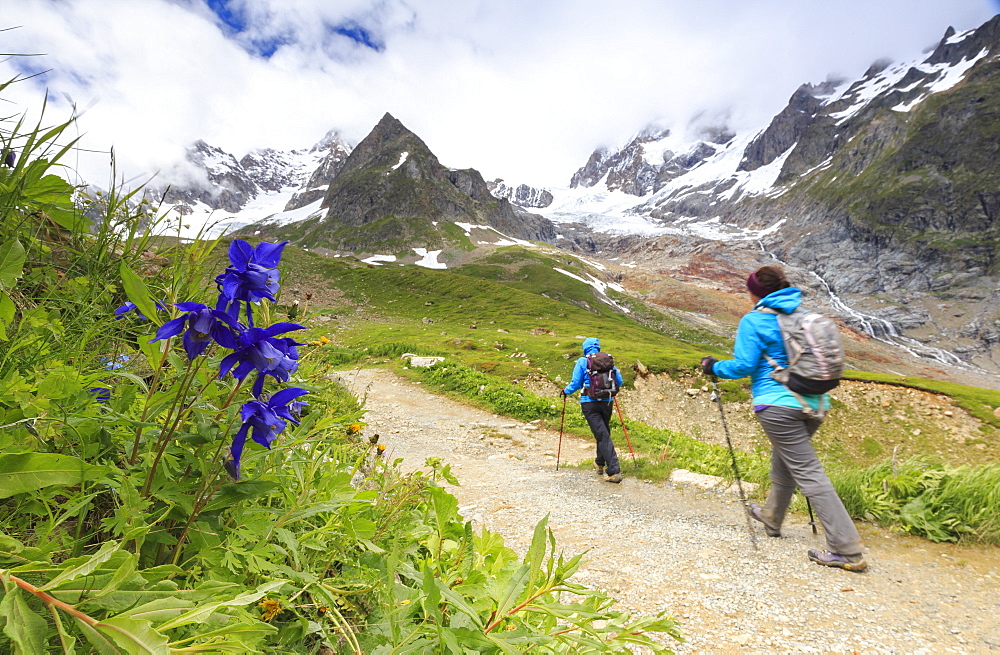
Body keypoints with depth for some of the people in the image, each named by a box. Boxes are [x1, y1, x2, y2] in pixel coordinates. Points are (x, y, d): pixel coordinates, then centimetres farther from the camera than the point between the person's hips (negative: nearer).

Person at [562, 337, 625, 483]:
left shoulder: (582, 361, -4)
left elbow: (576, 383, -6)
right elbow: (619, 382, 10)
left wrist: (565, 391, 14)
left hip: (589, 403, -4)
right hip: (607, 402, 4)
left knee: (602, 436, -6)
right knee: (604, 433, 21)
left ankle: (614, 471, -12)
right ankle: (600, 464, 37)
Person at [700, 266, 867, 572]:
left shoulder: (754, 321, -9)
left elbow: (743, 365, -11)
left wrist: (715, 367, 6)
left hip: (778, 405, -8)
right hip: (814, 403, 8)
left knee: (808, 472, -5)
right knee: (783, 461, 24)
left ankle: (847, 550, -4)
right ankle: (771, 518, 43)